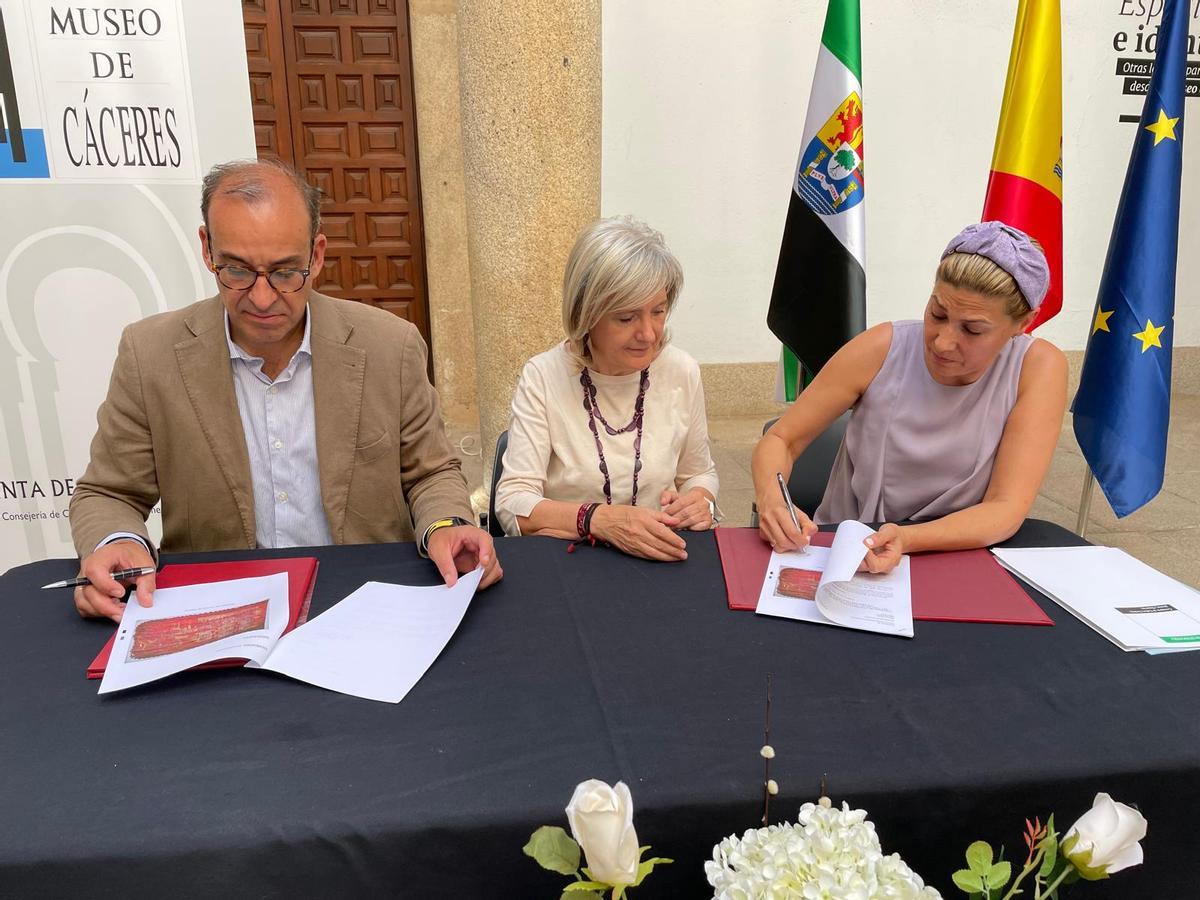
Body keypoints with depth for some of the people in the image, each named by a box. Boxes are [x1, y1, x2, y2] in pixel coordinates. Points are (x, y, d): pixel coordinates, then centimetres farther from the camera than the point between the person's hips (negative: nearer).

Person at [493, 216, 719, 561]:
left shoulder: (682, 372, -2)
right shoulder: (543, 377, -10)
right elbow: (512, 504, -15)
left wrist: (701, 501, -10)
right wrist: (599, 520, -32)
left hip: (660, 560, 2)